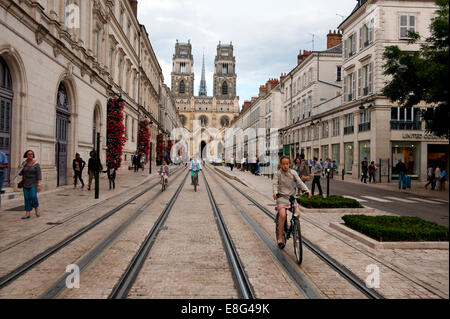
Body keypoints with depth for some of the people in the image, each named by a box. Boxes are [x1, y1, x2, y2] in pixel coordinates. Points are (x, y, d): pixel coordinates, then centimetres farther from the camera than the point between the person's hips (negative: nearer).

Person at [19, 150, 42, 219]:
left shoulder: (36, 164, -10)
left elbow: (39, 175, -13)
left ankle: (36, 209, 8)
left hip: (34, 183, -4)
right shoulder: (24, 163, 4)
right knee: (27, 198, -1)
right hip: (26, 183, 4)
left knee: (33, 197, -17)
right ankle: (27, 214, 2)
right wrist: (21, 169, -17)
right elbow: (20, 173, 6)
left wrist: (39, 185, -19)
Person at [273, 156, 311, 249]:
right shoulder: (278, 173, 0)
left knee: (297, 213, -16)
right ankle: (280, 238, -12)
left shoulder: (293, 172, 8)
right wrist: (275, 192, -32)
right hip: (282, 197, -3)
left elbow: (299, 182, -1)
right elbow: (275, 184, -11)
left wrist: (307, 190, -18)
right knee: (282, 215, -21)